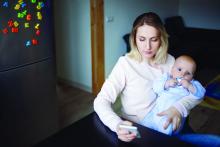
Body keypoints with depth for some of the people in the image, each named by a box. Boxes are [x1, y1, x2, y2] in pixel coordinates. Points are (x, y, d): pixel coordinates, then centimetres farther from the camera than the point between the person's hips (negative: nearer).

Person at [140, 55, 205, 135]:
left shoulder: (192, 84, 12)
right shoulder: (167, 77, 14)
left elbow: (200, 94, -3)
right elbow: (155, 86, 3)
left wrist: (189, 86, -15)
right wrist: (166, 84, -12)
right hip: (158, 111, 3)